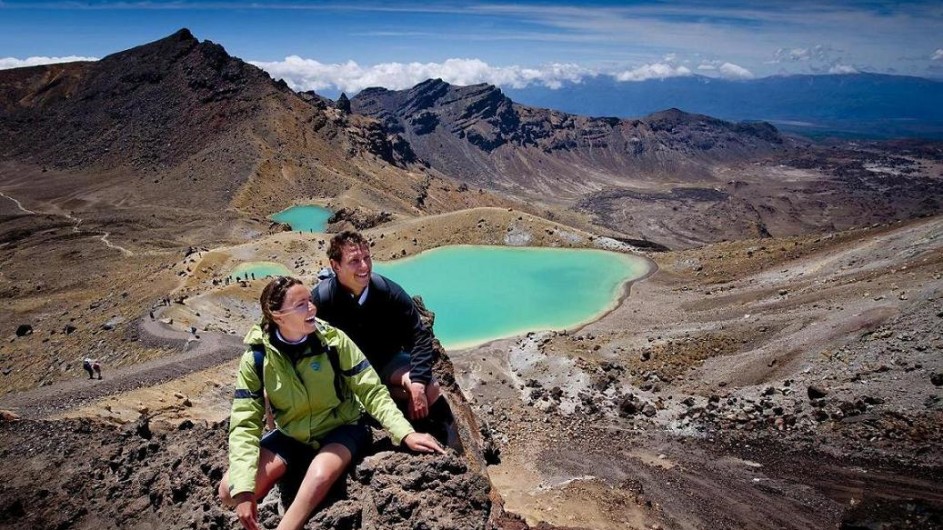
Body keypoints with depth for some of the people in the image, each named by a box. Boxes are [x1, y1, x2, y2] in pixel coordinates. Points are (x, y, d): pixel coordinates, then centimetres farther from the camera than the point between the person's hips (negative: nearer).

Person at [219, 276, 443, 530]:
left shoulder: (332, 340, -17)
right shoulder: (256, 357, -14)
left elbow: (372, 391, -13)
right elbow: (245, 423, -15)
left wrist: (406, 433, -27)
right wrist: (243, 488, -27)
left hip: (340, 429, -2)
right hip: (291, 436, 2)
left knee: (319, 476, -34)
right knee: (230, 491, -16)